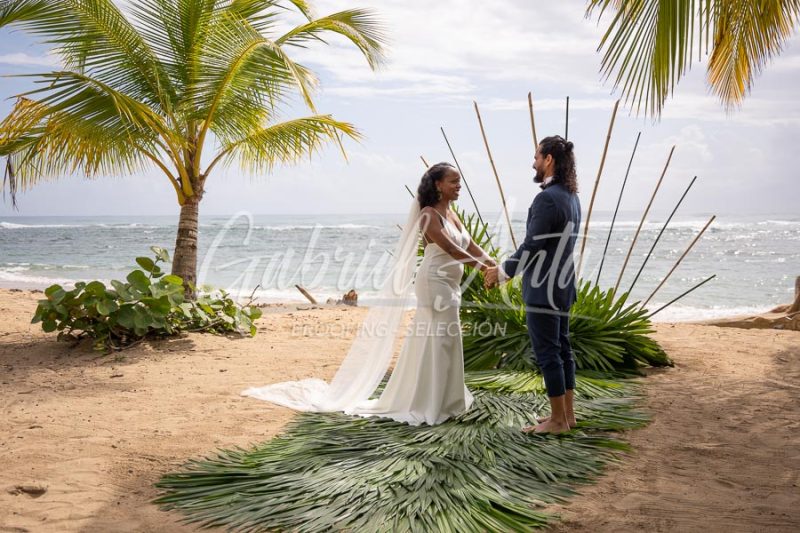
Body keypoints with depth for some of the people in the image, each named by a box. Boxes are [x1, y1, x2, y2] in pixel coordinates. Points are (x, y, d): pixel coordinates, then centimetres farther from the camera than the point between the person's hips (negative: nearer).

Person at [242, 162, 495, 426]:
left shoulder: (450, 214, 14)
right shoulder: (429, 214, -13)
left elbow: (470, 245, 10)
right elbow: (451, 249, -21)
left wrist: (495, 265, -2)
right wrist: (483, 268, -23)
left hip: (448, 286, 9)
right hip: (435, 284, -9)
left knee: (446, 343, 13)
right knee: (433, 342, -5)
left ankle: (440, 401, 23)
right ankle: (425, 404, 4)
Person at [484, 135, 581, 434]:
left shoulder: (547, 199, -20)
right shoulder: (570, 197, 11)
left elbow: (532, 247, -21)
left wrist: (502, 272, -6)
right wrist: (509, 269, 18)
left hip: (543, 289, -10)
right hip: (562, 286, 10)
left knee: (548, 353, -1)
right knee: (562, 348, 15)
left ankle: (558, 420, 7)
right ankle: (567, 414, 24)